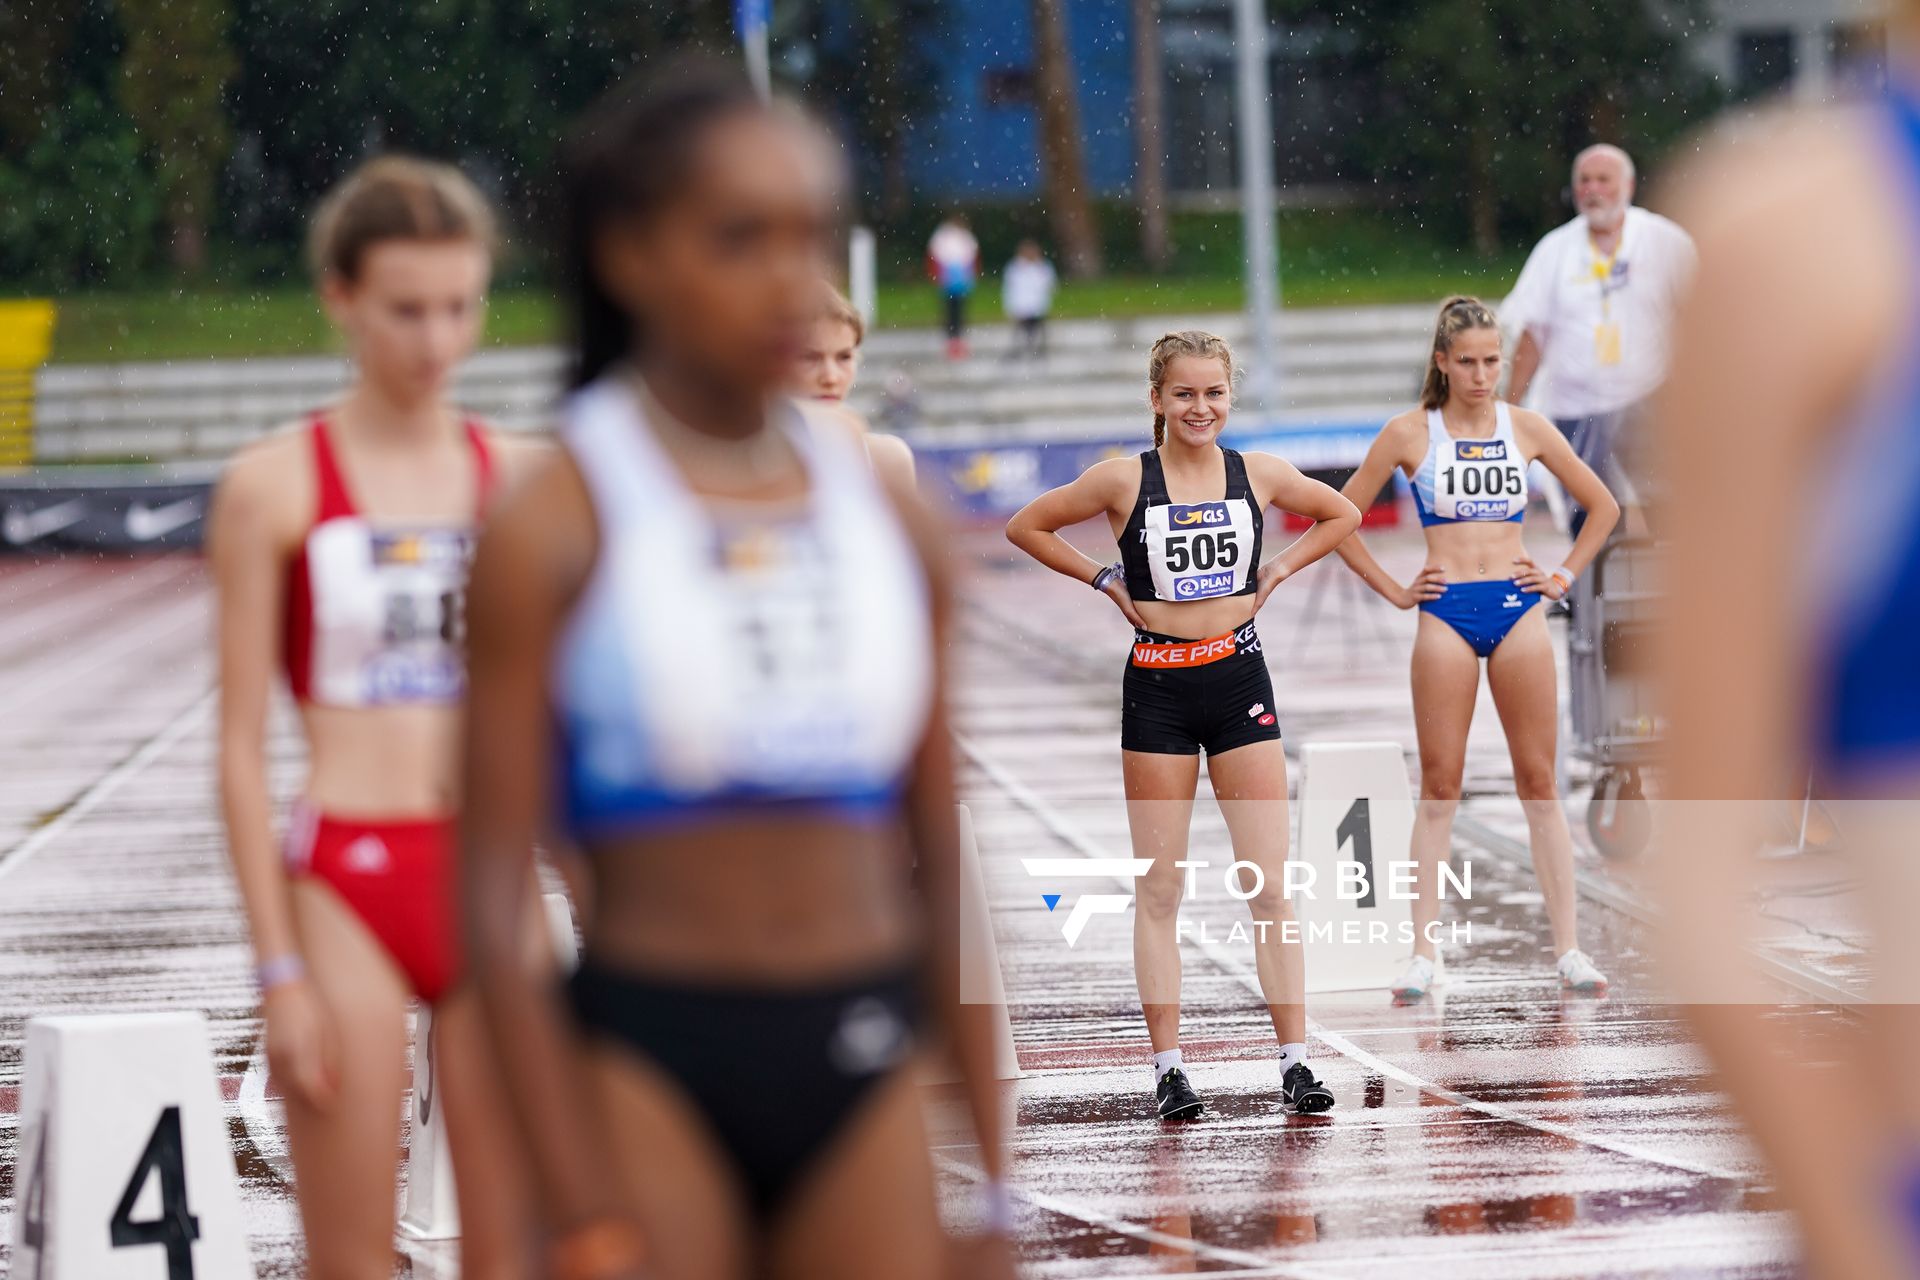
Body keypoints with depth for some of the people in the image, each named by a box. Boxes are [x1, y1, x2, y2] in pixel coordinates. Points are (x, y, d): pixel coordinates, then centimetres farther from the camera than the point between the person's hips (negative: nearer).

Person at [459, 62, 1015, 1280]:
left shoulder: (891, 522, 7)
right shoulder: (552, 534, -6)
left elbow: (948, 874, 11)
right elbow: (495, 903, -9)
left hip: (863, 1063, 4)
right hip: (651, 1058, -4)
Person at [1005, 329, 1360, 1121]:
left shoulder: (1259, 475, 2)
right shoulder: (1123, 481, -3)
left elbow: (1342, 516, 18)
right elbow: (1025, 527, 6)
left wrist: (1276, 573, 7)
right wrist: (1105, 581, 1)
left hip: (1239, 681, 1)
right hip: (1157, 690, -1)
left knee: (1269, 884, -2)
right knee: (1158, 888, 2)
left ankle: (1295, 1059, 0)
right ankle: (1168, 1067, 6)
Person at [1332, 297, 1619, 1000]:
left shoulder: (1526, 427, 6)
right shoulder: (1410, 433, 1)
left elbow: (1603, 506, 16)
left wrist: (1564, 576, 8)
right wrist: (1392, 591, 2)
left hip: (1518, 612, 1)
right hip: (1446, 616, -1)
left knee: (1539, 782, 3)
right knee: (1439, 786, 0)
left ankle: (1569, 949, 5)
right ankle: (1424, 953, 3)